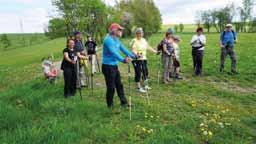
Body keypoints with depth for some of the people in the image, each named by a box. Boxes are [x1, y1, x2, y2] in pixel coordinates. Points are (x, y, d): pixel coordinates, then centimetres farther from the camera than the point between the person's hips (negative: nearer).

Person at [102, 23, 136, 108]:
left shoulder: (116, 40, 11)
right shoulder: (108, 40, -19)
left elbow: (123, 49, 14)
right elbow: (114, 52, -32)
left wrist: (133, 56, 10)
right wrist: (123, 60, -45)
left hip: (115, 66, 9)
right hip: (108, 66, -9)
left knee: (119, 85, 15)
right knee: (111, 87, 0)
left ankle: (124, 102, 27)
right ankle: (110, 106, 16)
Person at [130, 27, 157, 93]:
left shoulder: (144, 40, 12)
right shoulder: (134, 41, -12)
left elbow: (148, 47, 22)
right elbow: (133, 50, -22)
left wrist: (155, 51, 25)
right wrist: (137, 54, -39)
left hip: (144, 59, 8)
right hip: (137, 60, -8)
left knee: (145, 72, 13)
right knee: (138, 73, -2)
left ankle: (145, 86, 30)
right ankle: (139, 87, 10)